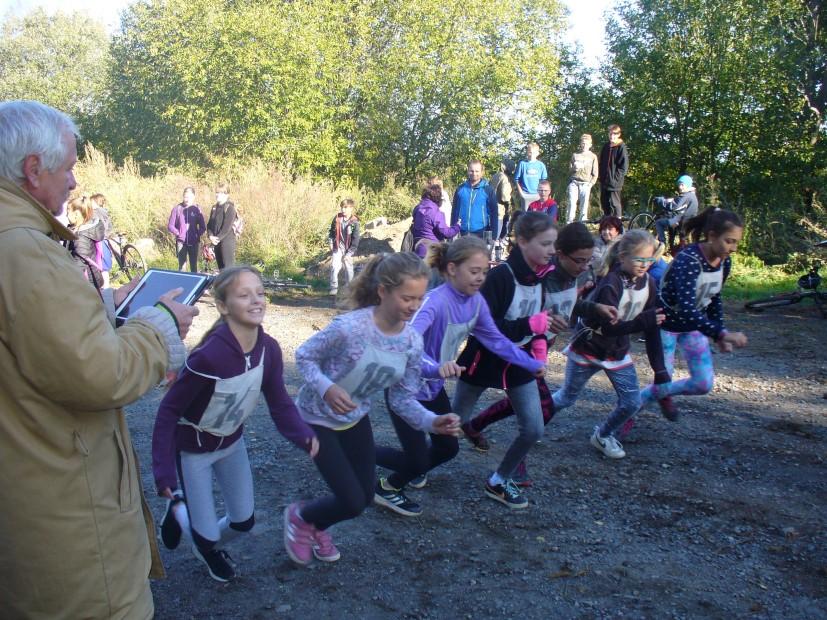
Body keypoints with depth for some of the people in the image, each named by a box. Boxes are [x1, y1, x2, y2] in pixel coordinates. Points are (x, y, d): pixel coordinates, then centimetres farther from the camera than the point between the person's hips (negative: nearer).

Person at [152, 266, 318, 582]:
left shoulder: (269, 349, -18)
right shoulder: (209, 356, -36)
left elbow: (279, 402, -10)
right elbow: (169, 412, -26)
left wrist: (305, 436, -29)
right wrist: (164, 473, -28)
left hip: (232, 442, 5)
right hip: (193, 448, -5)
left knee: (244, 520, 13)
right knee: (208, 532, 2)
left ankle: (207, 547, 45)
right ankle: (178, 507, 34)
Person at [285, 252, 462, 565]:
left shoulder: (413, 342, -13)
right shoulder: (349, 327, -32)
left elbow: (402, 398, -6)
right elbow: (304, 356, -18)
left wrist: (432, 422, -23)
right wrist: (326, 388, -35)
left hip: (355, 419, 6)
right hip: (318, 419, -6)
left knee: (365, 497, 13)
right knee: (352, 503, -8)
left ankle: (315, 526, 44)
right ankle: (299, 516, 25)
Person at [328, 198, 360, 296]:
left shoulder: (354, 222, -10)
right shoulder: (337, 219, -2)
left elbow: (355, 240, -9)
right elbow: (332, 232, 14)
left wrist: (349, 253, -12)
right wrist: (330, 242, 2)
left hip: (348, 250, -1)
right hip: (337, 248, 1)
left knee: (348, 268, 10)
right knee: (334, 267, -9)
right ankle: (334, 287, -1)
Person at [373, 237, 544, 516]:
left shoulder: (476, 301, -8)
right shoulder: (435, 301, -31)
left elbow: (495, 339, 5)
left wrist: (532, 364, 7)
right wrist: (435, 368, -61)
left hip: (434, 388, 8)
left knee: (448, 448, 13)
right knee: (418, 460, -3)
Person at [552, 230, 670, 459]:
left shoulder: (648, 284, -7)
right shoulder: (610, 284, -26)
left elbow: (652, 328, -2)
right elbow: (608, 327, -29)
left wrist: (660, 368, -4)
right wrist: (643, 321, -41)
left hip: (617, 352, 6)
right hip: (587, 350, -6)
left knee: (632, 402, -1)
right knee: (567, 398, 9)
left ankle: (603, 436, 24)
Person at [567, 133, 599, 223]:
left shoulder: (593, 157, 9)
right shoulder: (575, 154, 12)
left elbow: (595, 174, 7)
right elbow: (570, 170, 11)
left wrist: (591, 184, -6)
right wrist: (574, 167, -11)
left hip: (585, 184, -1)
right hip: (574, 182, 1)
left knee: (584, 205, -7)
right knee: (572, 202, -8)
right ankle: (569, 222, -3)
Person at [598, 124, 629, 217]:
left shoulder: (621, 147, -6)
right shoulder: (606, 146, 13)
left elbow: (624, 166, -9)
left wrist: (616, 177, -13)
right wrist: (600, 176, 10)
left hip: (614, 182, -7)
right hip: (604, 181, 7)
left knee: (614, 204, -7)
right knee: (604, 204, 12)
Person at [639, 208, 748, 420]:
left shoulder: (725, 262, -7)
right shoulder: (688, 261, -31)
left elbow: (714, 299, 9)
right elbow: (687, 309, -40)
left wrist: (720, 336, 5)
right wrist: (722, 333, -46)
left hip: (693, 325, 7)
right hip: (666, 324, -7)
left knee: (704, 384, 2)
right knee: (663, 383, -3)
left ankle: (663, 394, 30)